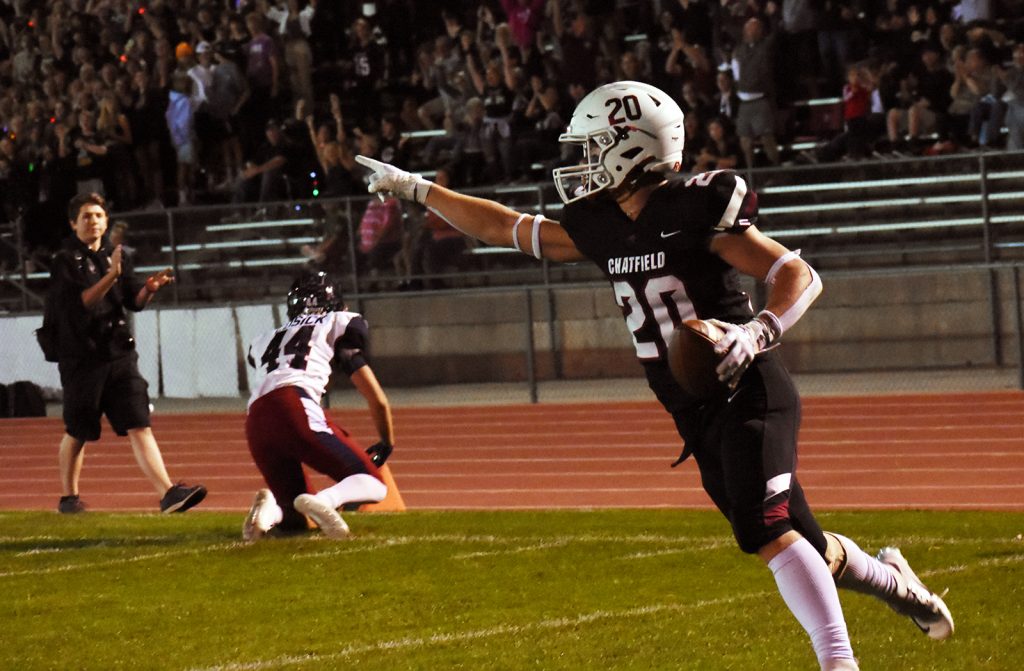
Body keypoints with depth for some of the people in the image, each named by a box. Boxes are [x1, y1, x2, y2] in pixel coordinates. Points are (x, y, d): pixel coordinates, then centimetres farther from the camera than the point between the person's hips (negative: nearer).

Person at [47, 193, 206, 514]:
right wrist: (111, 276, -27)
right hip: (81, 358, -4)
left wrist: (149, 288, -10)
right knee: (77, 433, 6)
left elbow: (134, 302, 11)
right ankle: (68, 497, 23)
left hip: (119, 353, 4)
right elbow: (79, 303, -17)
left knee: (139, 426, -6)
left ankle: (168, 493, -17)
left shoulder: (117, 255, 14)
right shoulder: (65, 261, -4)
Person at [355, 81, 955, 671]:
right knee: (798, 543, 12)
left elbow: (800, 276, -15)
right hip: (697, 416, 7)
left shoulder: (694, 213, -15)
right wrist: (415, 189, 22)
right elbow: (502, 228, 19)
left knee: (767, 531, -22)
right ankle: (891, 580, 36)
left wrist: (757, 333, -32)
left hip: (747, 395, -7)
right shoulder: (601, 229, 8)